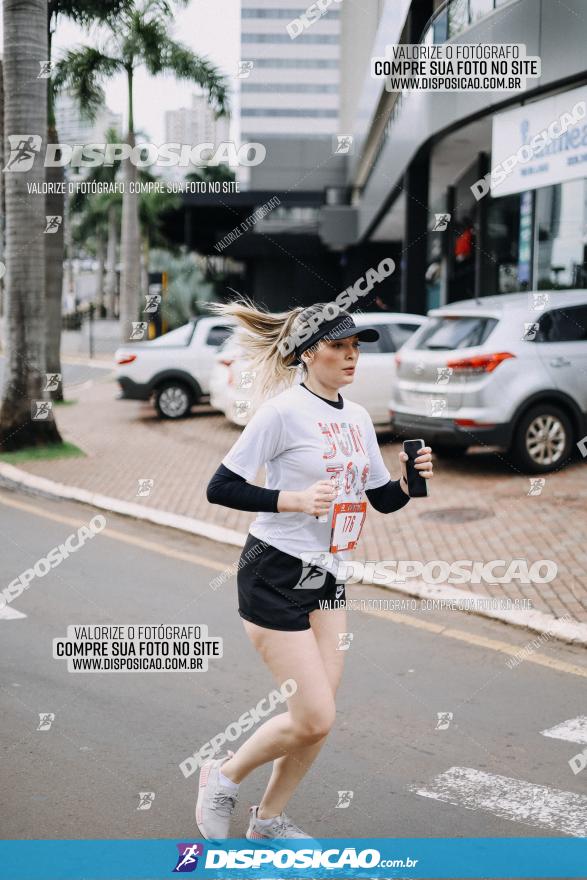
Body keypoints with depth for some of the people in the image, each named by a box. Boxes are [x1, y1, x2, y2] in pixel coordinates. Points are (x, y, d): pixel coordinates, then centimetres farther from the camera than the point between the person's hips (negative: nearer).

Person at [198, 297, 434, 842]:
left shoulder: (358, 417, 8)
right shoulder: (283, 411, -15)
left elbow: (383, 499, 14)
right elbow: (220, 488, -15)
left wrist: (409, 479, -7)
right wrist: (292, 499, -25)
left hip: (327, 578, 7)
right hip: (274, 576, -7)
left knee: (317, 719, 8)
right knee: (314, 718, -7)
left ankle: (268, 820, 29)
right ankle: (223, 777, 19)